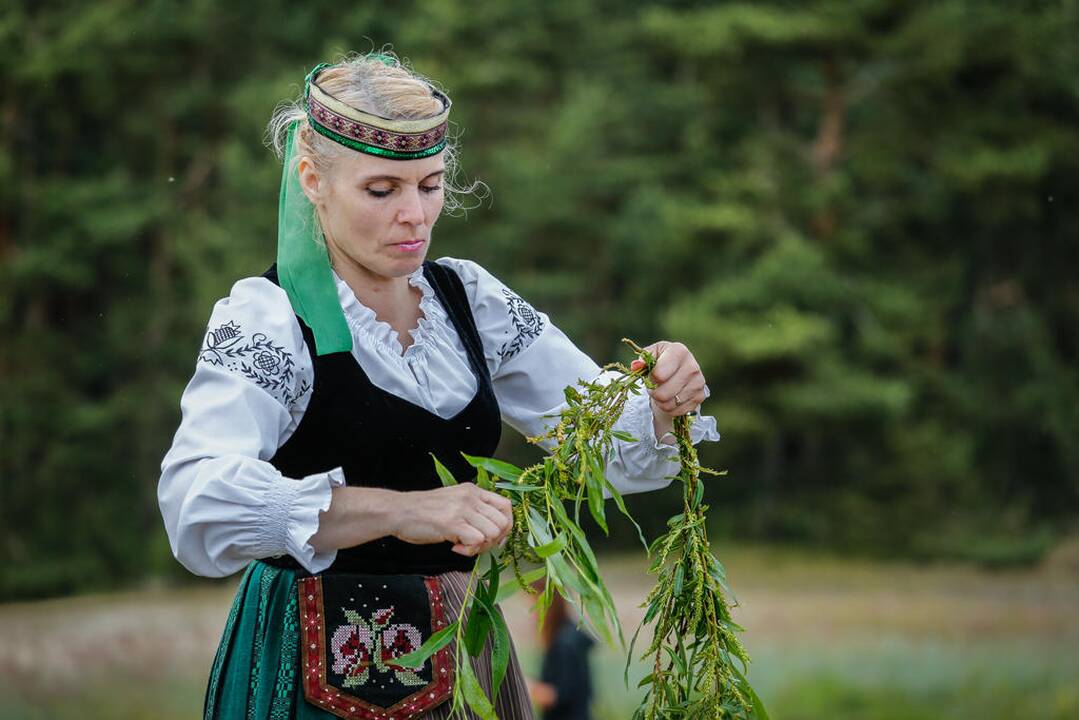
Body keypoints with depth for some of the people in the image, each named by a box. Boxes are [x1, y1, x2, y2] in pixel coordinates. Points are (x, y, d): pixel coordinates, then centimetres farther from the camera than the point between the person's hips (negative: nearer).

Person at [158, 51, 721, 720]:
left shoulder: (468, 297, 3)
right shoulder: (267, 318, -15)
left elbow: (618, 449, 3)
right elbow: (196, 500, -33)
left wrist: (667, 405, -21)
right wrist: (399, 511, -45)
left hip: (460, 655, 6)